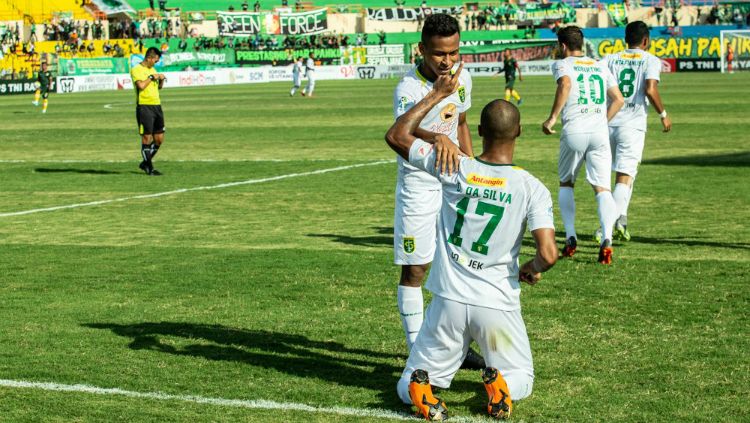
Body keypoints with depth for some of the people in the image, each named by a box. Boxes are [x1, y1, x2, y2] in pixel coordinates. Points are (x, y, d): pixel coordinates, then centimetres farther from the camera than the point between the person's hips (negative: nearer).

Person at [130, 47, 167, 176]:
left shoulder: (152, 69, 18)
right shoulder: (136, 70, -6)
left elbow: (159, 87, 29)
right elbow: (141, 85, -22)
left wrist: (161, 80, 9)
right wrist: (151, 77, -10)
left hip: (156, 106, 8)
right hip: (144, 107, -8)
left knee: (159, 139, 8)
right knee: (147, 138, -4)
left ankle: (145, 163, 23)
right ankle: (149, 168, 2)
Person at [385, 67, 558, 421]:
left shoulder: (454, 169, -7)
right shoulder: (532, 188, -10)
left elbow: (396, 136, 4)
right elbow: (548, 254, -17)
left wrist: (437, 95, 9)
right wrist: (531, 270, 6)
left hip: (448, 301, 1)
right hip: (498, 305, -1)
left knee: (407, 389, 17)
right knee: (521, 379, 24)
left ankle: (419, 385, -18)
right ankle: (500, 382, -10)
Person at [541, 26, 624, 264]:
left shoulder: (562, 64, 6)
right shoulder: (600, 66, 20)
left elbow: (565, 84, -17)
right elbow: (619, 100, 15)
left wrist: (552, 118, -15)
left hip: (574, 131, -2)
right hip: (600, 132, 2)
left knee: (566, 184, 19)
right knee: (602, 188, -2)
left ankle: (570, 236, 8)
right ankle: (606, 238, -25)